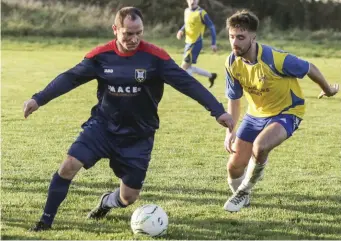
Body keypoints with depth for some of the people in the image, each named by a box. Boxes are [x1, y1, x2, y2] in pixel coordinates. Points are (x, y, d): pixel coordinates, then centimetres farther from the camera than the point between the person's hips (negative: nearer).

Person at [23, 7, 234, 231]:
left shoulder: (155, 56, -16)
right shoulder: (101, 55, -10)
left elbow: (187, 83, -16)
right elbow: (71, 78, -3)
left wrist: (218, 111, -20)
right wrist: (38, 99, -12)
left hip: (138, 137, -1)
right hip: (103, 126, 1)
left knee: (128, 198, 3)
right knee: (69, 166, -18)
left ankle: (106, 201, 41)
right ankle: (46, 220, -1)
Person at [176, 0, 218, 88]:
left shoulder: (201, 13, -15)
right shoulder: (187, 11, 7)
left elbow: (211, 26, -10)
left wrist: (213, 43, -12)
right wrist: (181, 31, 3)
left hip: (196, 43, -8)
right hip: (188, 42, 8)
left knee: (185, 66, -11)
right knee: (188, 67, 13)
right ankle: (211, 75, 28)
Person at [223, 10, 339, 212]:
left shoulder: (275, 59, -32)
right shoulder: (232, 63, -14)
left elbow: (310, 68, -14)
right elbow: (234, 98, 1)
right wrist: (230, 130, -6)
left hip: (286, 112, -5)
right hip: (256, 113, 5)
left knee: (260, 147, -33)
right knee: (235, 165, 1)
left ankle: (245, 191, -4)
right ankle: (239, 195, 37)